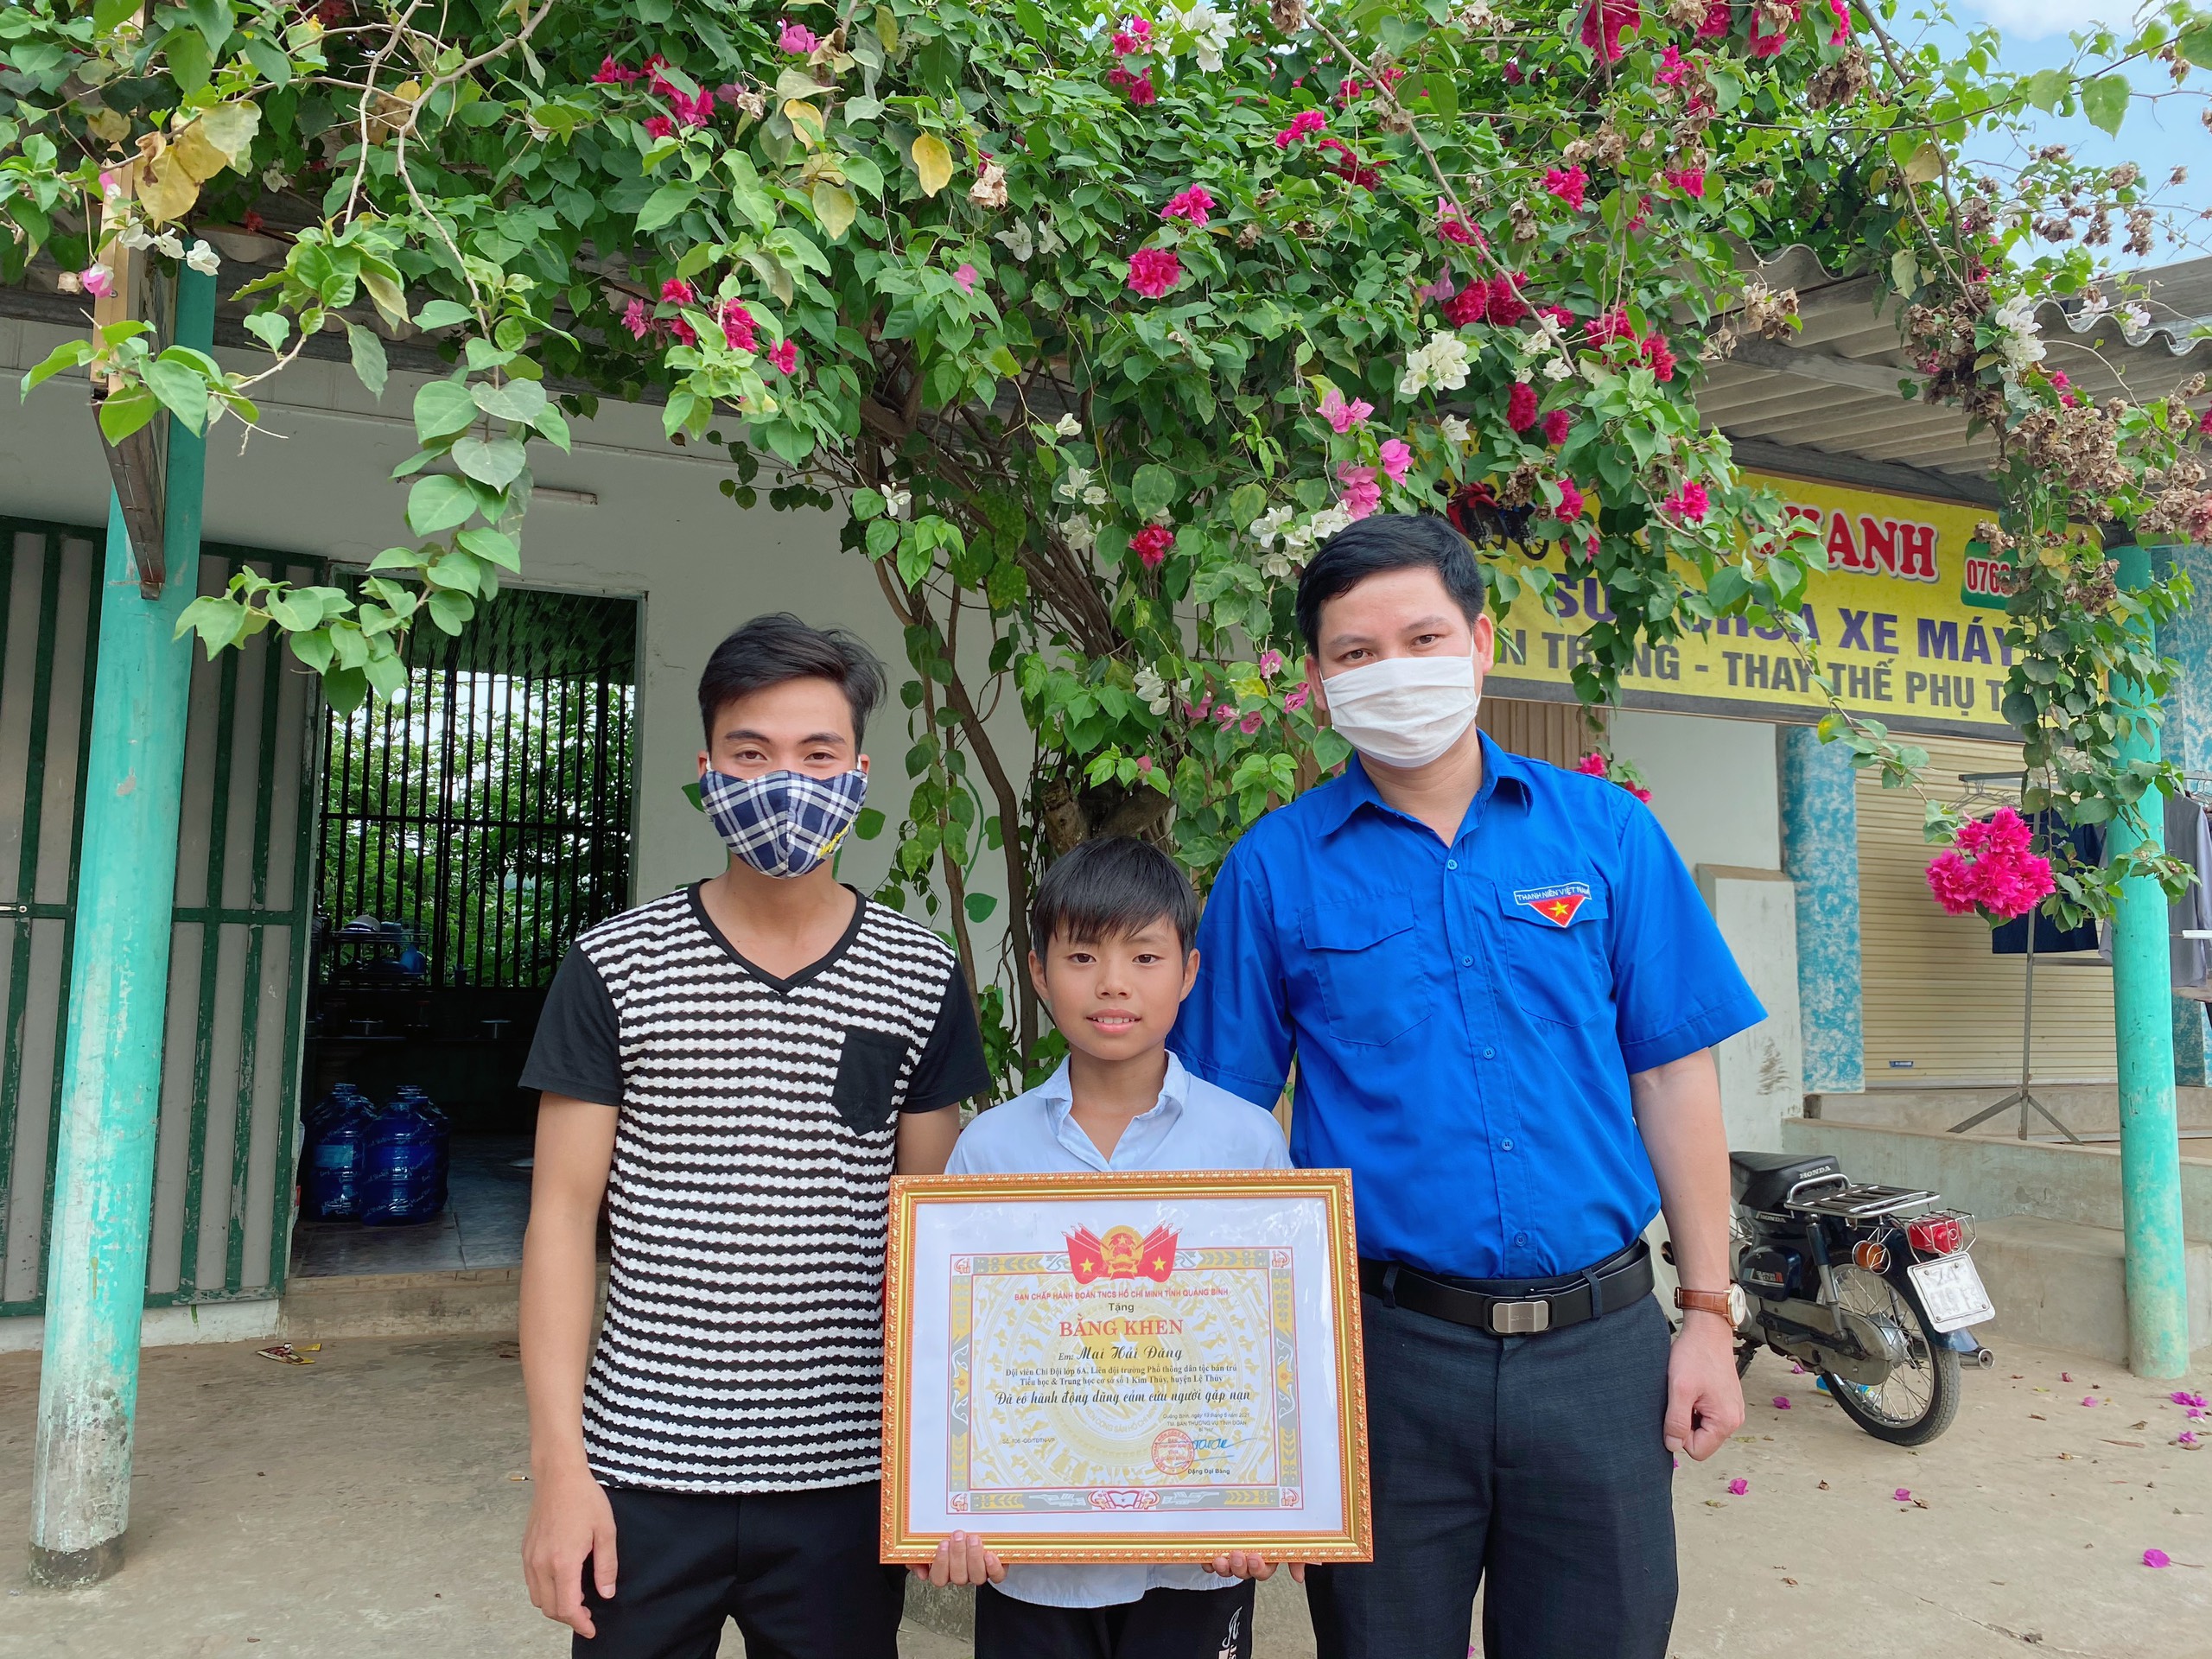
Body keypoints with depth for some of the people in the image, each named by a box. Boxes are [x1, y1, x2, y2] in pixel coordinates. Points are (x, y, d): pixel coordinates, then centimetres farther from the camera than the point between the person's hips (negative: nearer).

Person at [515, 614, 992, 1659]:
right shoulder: (615, 968, -3)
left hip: (848, 1476, 1)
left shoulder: (920, 979, -1)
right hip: (643, 1468, 0)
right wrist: (558, 1465, -6)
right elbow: (563, 1217, -2)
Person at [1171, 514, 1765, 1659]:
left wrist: (1707, 1311, 2)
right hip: (1385, 1349, -1)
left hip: (1600, 1343, 2)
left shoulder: (1604, 831, 2)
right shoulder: (1274, 869, -3)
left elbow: (1673, 1075, 4)